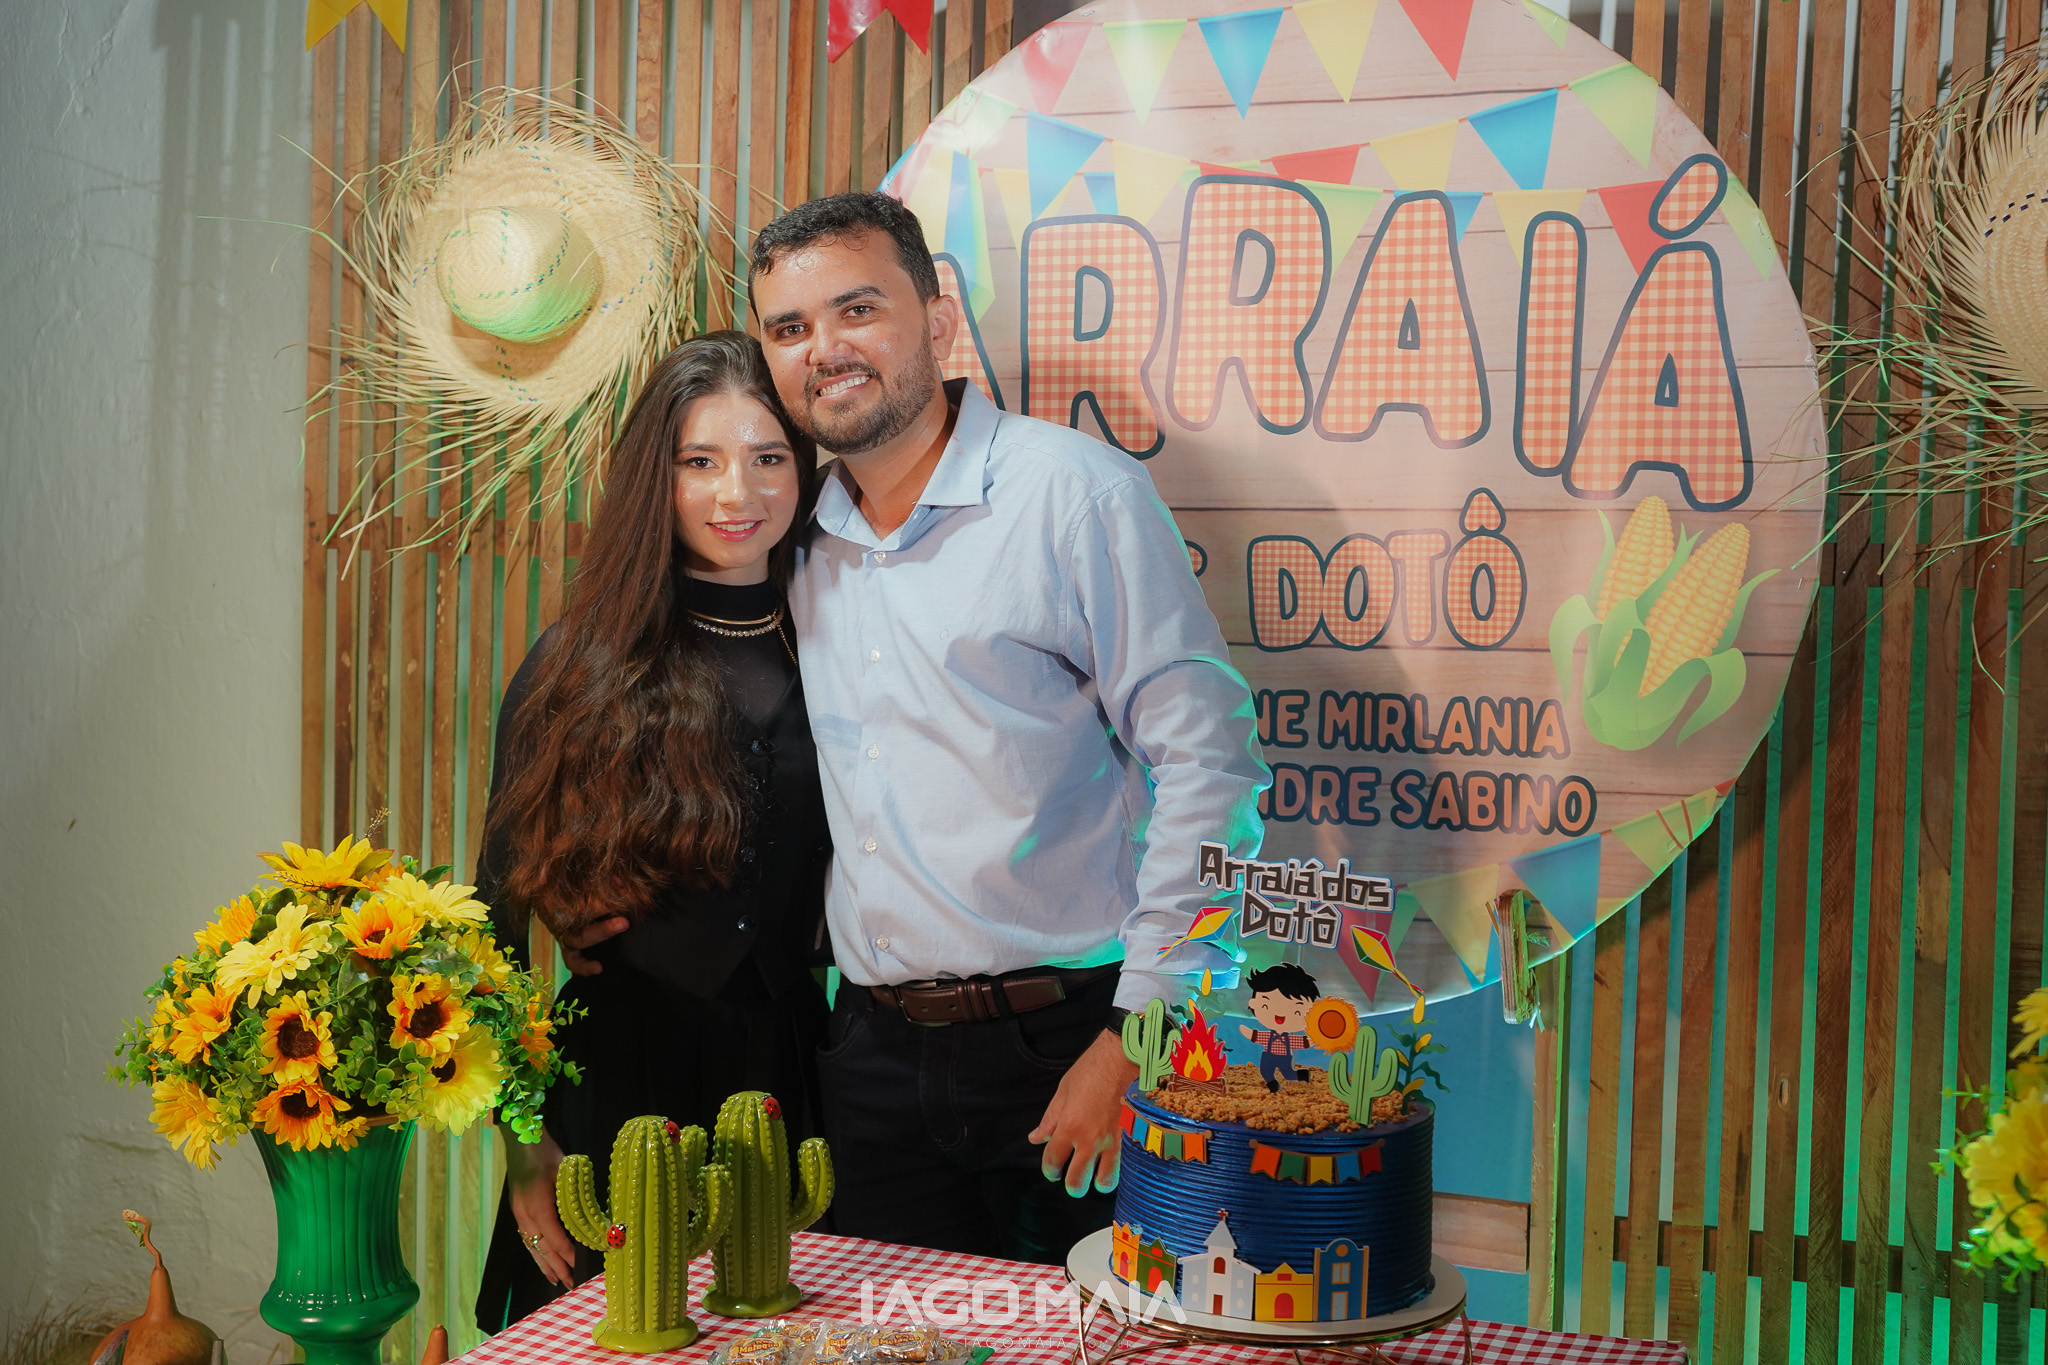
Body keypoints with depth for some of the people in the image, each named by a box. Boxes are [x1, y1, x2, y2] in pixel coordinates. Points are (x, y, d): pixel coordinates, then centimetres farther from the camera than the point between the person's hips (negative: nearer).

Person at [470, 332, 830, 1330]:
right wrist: (526, 1144, -5)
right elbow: (504, 906, -2)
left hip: (790, 1086, 3)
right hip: (618, 1080, -2)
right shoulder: (578, 671, -5)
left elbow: (840, 895, 10)